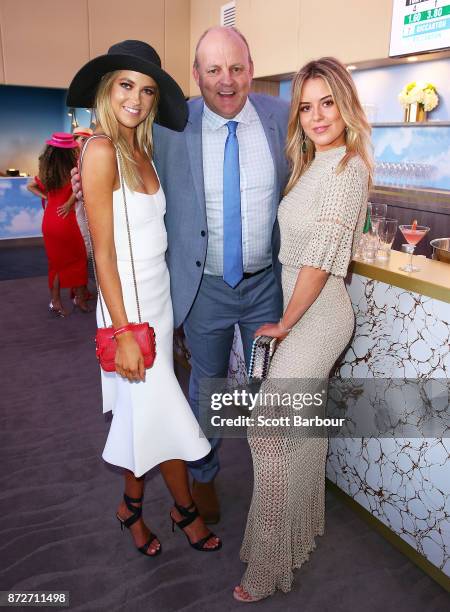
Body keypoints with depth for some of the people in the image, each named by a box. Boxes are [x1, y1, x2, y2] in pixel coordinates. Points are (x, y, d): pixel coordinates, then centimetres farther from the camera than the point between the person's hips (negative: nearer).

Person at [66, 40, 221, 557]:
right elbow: (104, 252, -17)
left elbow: (151, 229, 9)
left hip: (159, 296, 8)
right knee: (164, 413, 5)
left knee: (142, 413, 18)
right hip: (128, 303, -7)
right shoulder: (102, 151, -14)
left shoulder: (142, 150, 9)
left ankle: (132, 506, 39)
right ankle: (186, 510, 28)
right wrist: (124, 332, -18)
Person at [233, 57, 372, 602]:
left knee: (269, 429, -6)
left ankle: (268, 566, 10)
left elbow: (321, 258, -20)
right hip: (301, 311, 9)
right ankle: (306, 525, 40)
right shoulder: (313, 164, 13)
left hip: (315, 315, -9)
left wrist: (285, 324, -12)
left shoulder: (346, 167, -16)